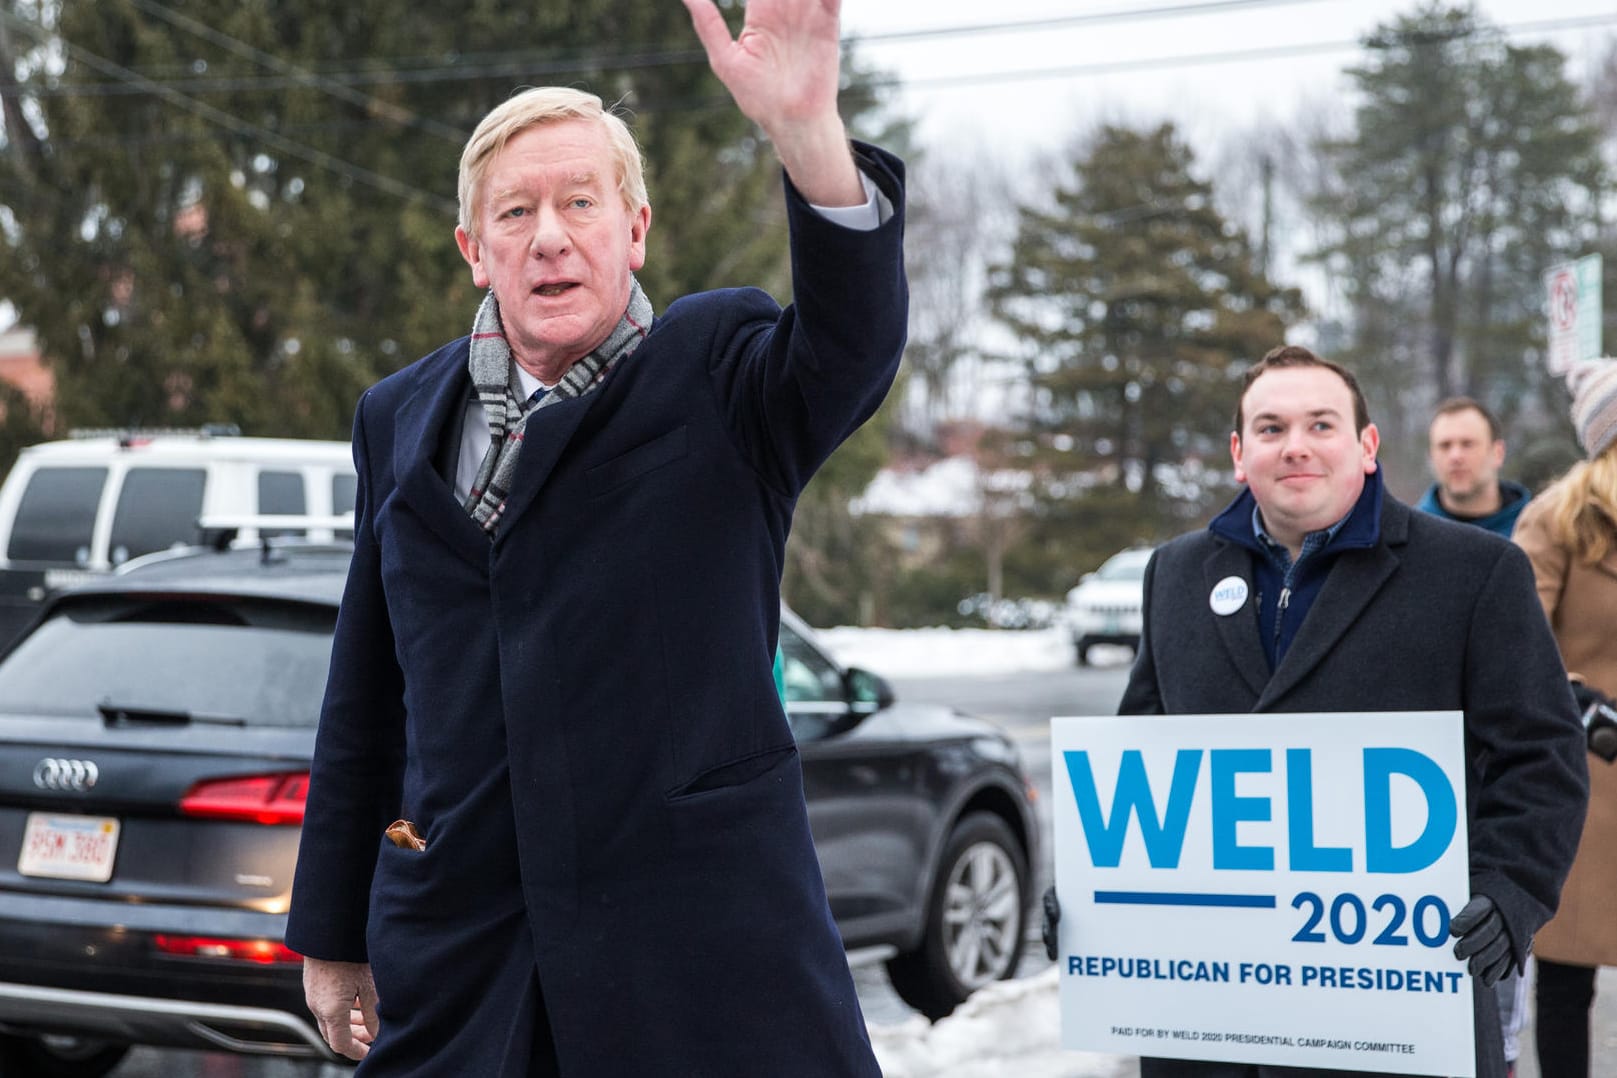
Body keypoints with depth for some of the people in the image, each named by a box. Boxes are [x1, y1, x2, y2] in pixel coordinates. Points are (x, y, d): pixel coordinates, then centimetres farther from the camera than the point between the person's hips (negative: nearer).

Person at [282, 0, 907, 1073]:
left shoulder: (718, 371, 1)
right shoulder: (400, 420, 13)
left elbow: (852, 346, -23)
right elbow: (365, 703, 17)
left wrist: (811, 135, -40)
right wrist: (332, 935, 18)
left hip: (702, 949, -3)